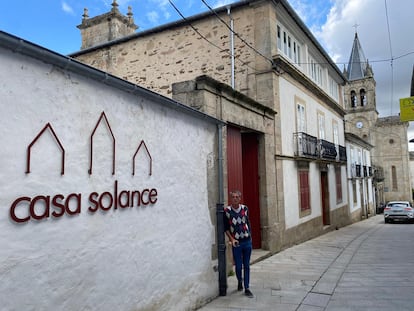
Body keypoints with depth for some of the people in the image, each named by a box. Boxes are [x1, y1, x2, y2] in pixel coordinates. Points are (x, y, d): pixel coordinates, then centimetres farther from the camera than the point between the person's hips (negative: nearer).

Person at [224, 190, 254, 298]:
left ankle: (247, 288, 18)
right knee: (238, 266, 5)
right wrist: (231, 239, -11)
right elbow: (226, 227, -2)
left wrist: (250, 235, 10)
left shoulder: (245, 208, 1)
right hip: (236, 243, -2)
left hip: (247, 241, 2)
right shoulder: (227, 211, -8)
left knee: (246, 266, 8)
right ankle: (240, 281, 35)